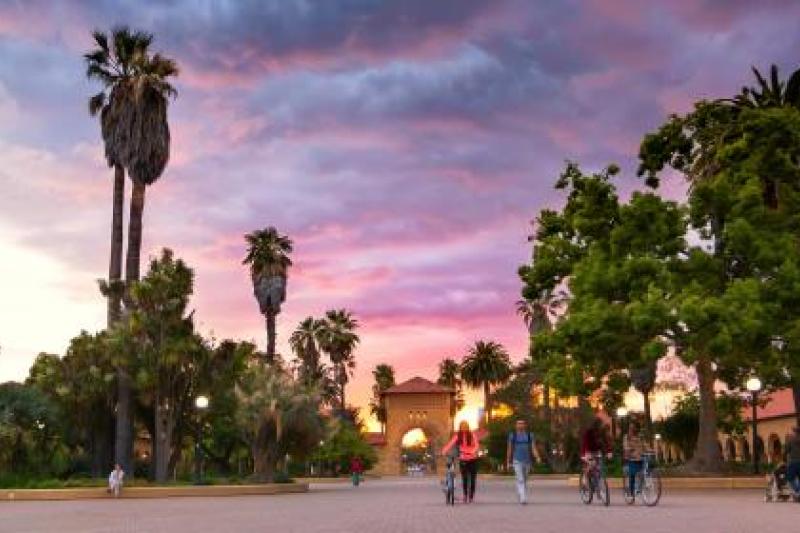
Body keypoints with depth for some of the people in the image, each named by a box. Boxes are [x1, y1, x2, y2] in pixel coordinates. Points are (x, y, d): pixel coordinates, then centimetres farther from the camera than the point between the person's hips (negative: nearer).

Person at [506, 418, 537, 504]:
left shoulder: (530, 435, 4)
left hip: (527, 460, 3)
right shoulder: (512, 435, 1)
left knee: (524, 480, 16)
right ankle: (523, 499, -22)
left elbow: (533, 447, -3)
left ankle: (520, 497, 34)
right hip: (517, 461, -3)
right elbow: (509, 449, 6)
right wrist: (508, 462, 7)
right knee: (520, 480, -15)